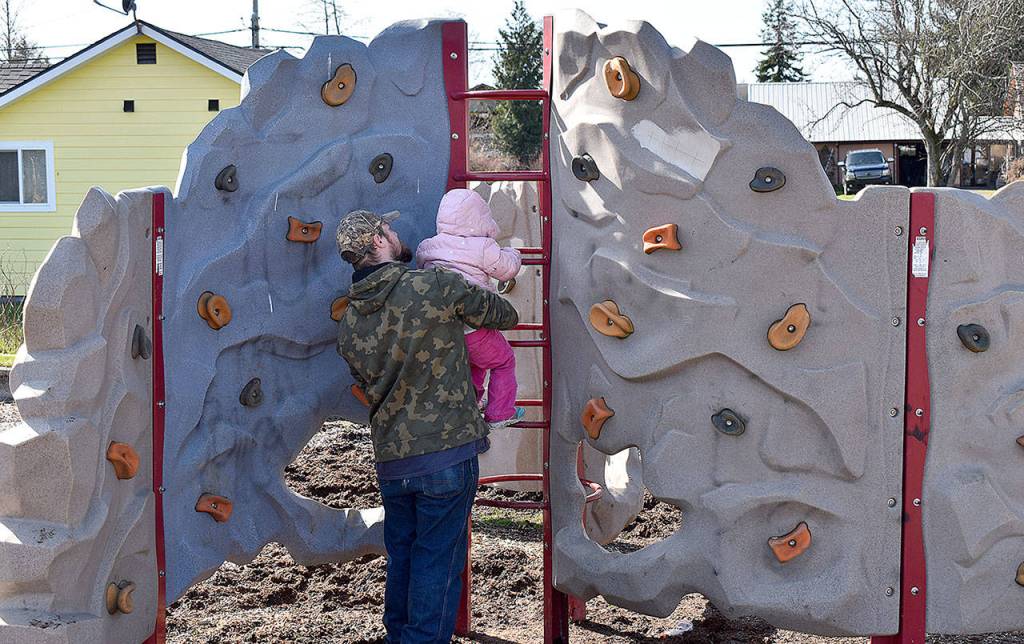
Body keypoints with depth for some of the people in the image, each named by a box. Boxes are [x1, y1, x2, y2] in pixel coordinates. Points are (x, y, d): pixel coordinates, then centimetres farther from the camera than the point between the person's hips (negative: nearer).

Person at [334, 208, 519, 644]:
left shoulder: (348, 322, 6)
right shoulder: (435, 287, -10)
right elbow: (505, 315, 3)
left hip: (390, 462, 6)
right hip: (447, 453, -5)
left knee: (401, 556, 18)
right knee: (438, 562, 1)